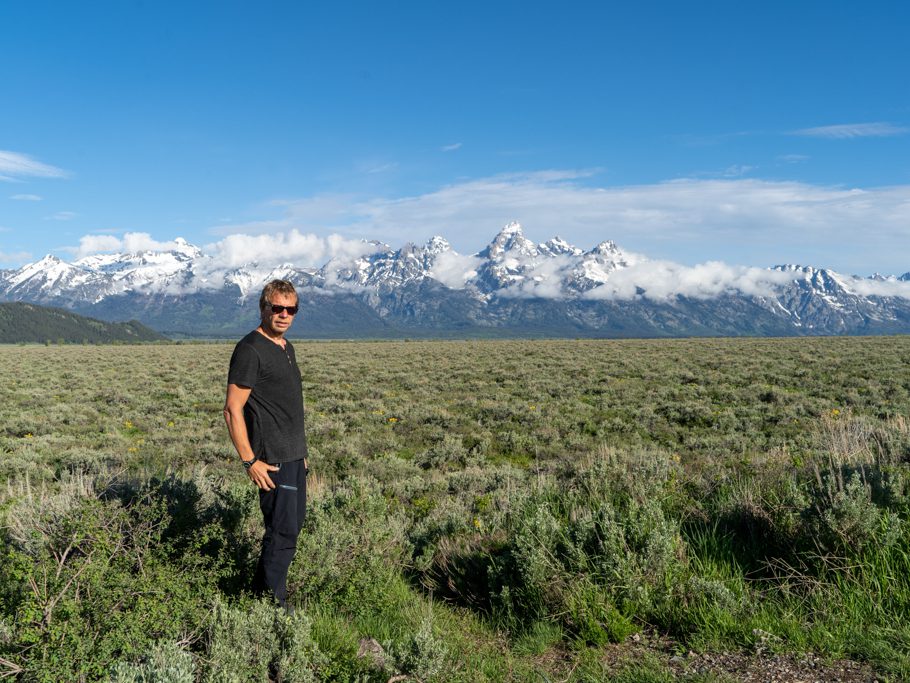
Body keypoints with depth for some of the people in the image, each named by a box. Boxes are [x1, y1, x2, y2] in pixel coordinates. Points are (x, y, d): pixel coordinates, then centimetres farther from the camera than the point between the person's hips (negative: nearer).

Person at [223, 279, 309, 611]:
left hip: (294, 455, 9)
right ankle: (274, 604, 11)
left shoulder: (286, 346, 14)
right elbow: (233, 409, -17)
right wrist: (250, 462, -20)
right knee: (283, 530, -5)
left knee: (294, 522, 16)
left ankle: (261, 589, 31)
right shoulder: (250, 350, -14)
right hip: (272, 459, -9)